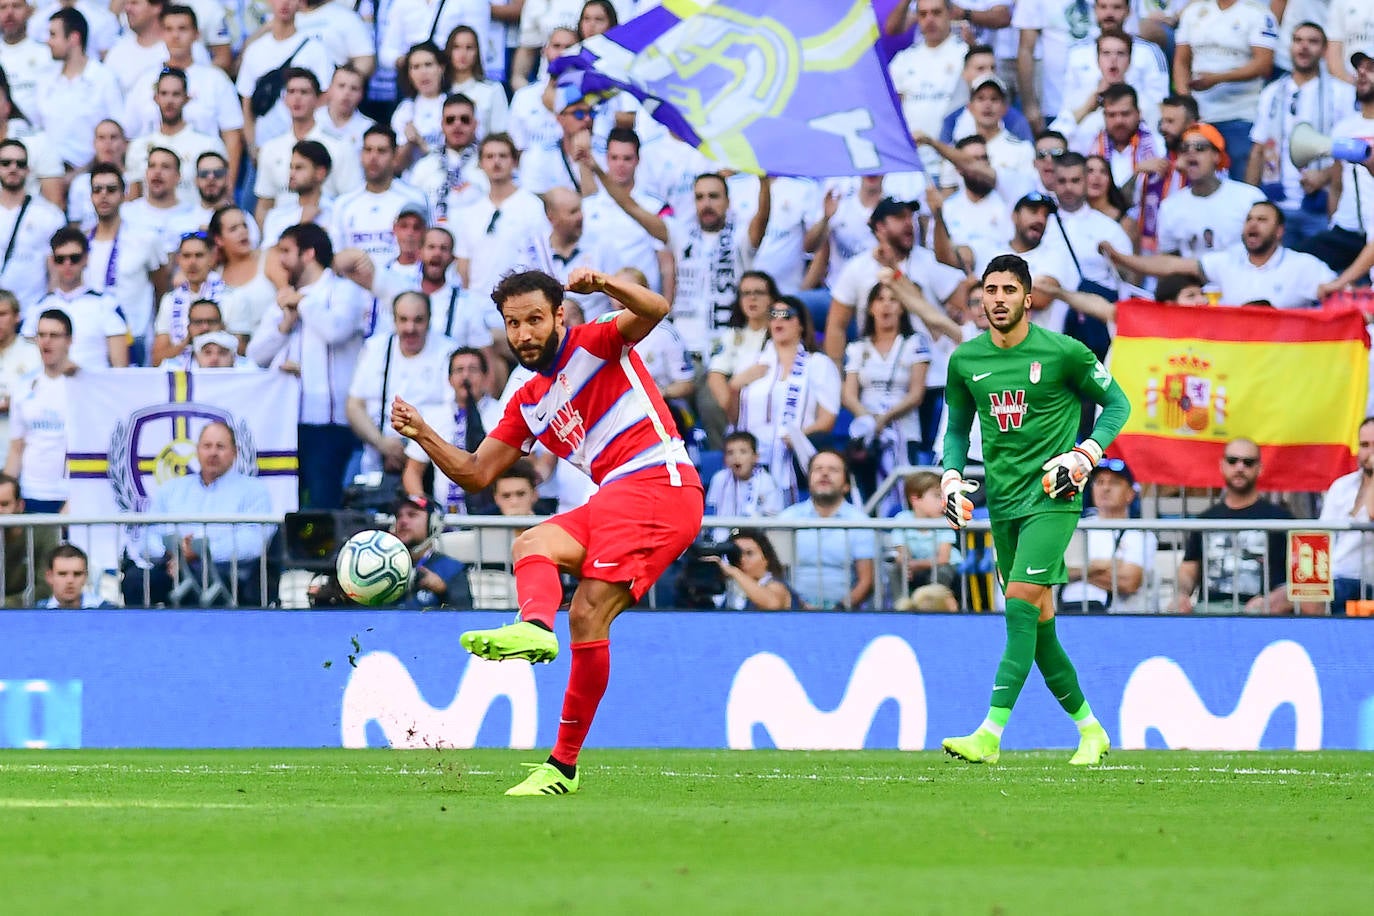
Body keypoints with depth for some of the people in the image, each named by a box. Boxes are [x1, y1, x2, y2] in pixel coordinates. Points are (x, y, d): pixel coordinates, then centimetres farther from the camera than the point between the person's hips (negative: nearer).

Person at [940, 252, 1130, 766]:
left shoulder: (1062, 353, -7)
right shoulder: (965, 361, 6)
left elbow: (1117, 403, 3)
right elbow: (957, 427, 21)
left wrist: (1086, 455, -10)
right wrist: (951, 475, 3)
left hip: (1051, 499, -6)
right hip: (1002, 504, 6)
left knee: (1021, 610, -18)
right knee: (1037, 626, 8)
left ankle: (990, 736, -25)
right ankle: (1090, 730, 23)